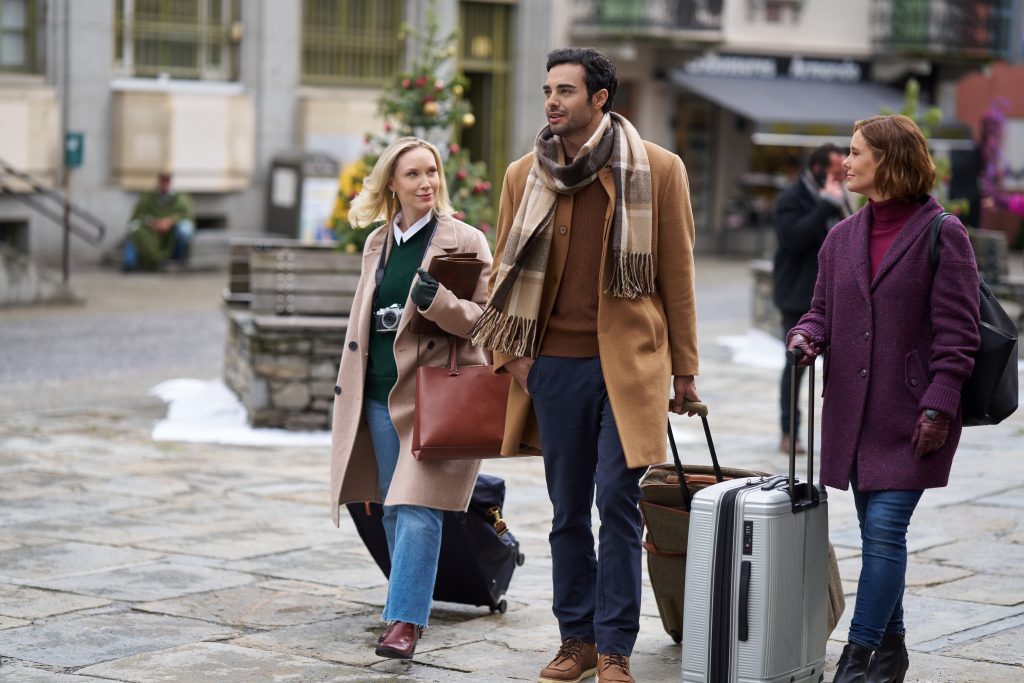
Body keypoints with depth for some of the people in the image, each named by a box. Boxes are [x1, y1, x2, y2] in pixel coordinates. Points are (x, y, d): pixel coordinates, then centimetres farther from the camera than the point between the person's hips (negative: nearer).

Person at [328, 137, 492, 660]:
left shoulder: (466, 241, -4)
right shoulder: (378, 244, 13)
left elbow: (487, 319, -9)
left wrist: (438, 302, -25)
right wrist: (347, 383, 20)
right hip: (381, 396, 6)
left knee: (416, 509, -14)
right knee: (393, 511, 11)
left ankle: (404, 620, -14)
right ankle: (407, 605, 23)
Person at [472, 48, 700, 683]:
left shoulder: (658, 170, 1)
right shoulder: (525, 176, 8)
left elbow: (677, 272, 4)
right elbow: (507, 269, 14)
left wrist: (684, 367, 4)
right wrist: (510, 351, 2)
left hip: (629, 362, -3)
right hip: (554, 363, 3)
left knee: (618, 502, -6)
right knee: (568, 510, 9)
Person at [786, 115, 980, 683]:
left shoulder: (943, 235, -6)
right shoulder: (842, 238, 12)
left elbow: (956, 332, -9)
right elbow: (823, 310, 18)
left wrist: (938, 407, -16)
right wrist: (806, 336, -5)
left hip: (909, 416, -6)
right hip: (854, 413, 6)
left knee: (885, 529, -10)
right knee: (876, 533, 11)